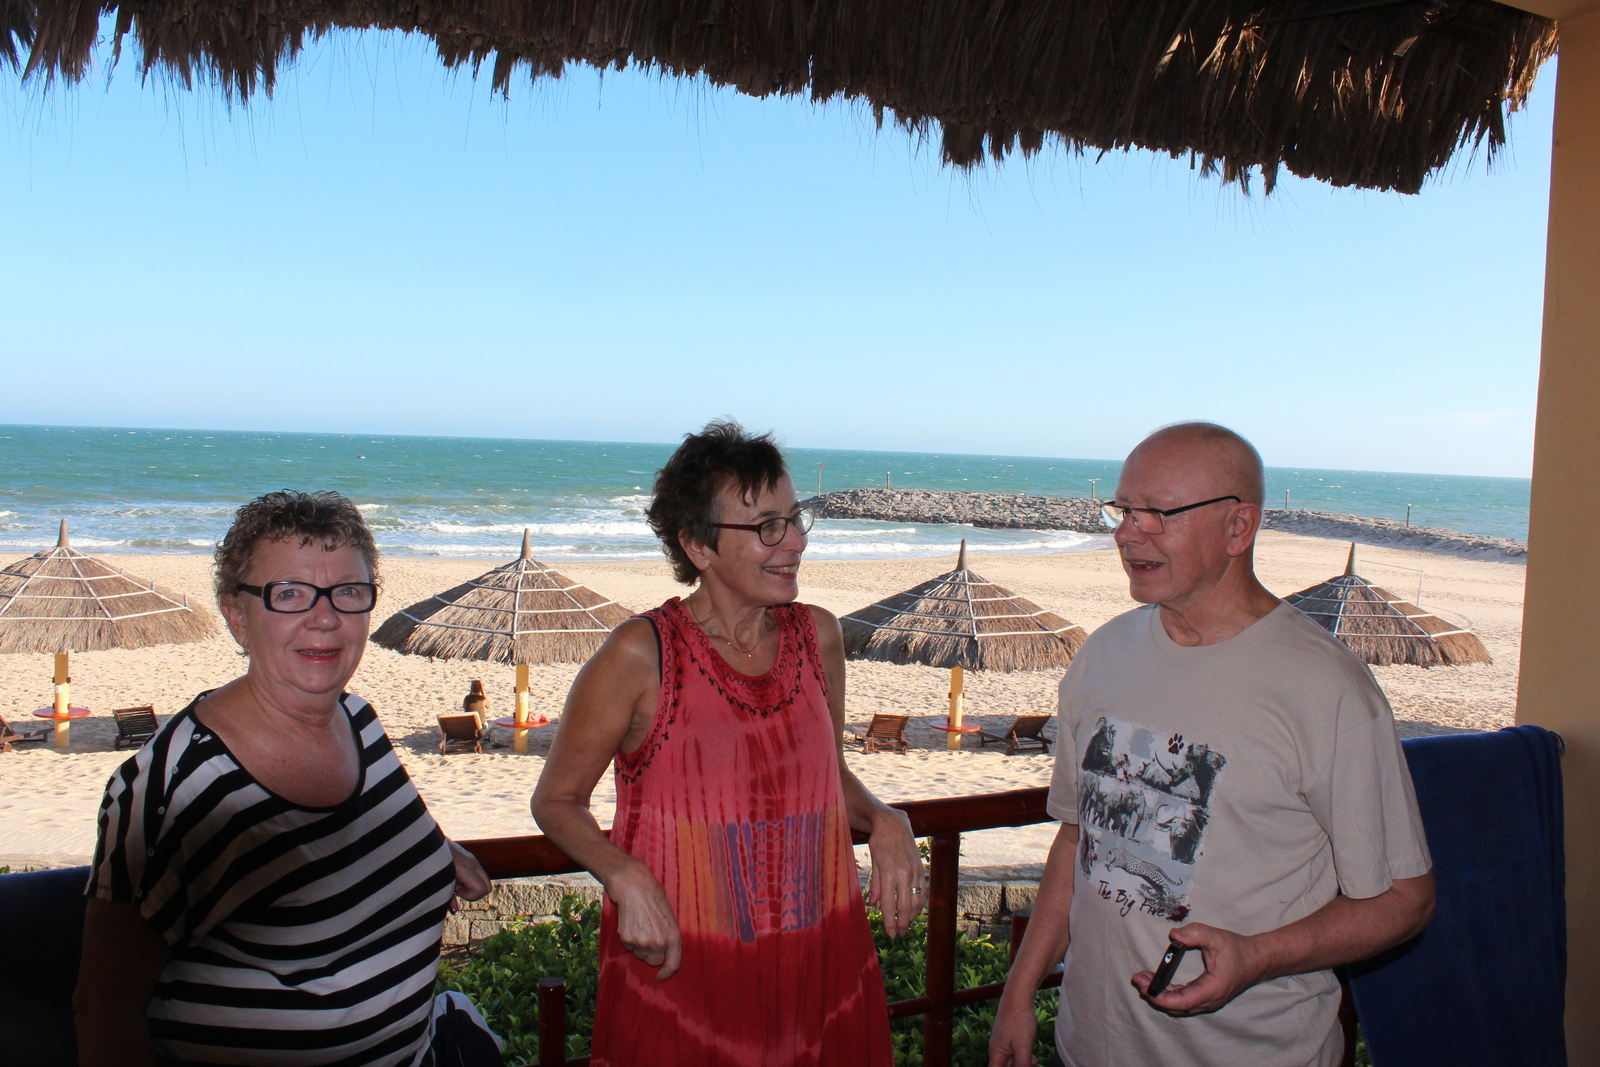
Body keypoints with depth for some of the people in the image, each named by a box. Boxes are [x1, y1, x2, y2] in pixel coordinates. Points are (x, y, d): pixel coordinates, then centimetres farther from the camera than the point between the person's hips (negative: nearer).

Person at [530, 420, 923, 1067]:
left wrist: (884, 822, -3)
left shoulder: (818, 636, 1)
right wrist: (627, 880, -18)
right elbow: (556, 801, -3)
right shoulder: (640, 656, -13)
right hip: (679, 966, -4)